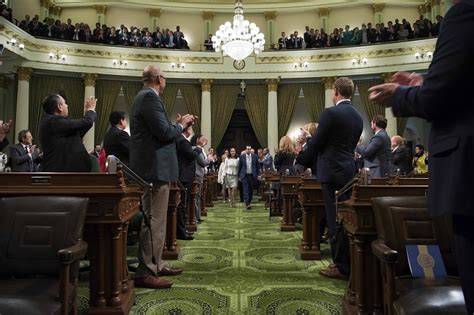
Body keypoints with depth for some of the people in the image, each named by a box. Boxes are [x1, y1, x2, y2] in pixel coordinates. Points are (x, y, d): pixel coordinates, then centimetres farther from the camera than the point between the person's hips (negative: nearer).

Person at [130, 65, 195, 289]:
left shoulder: (145, 96, 19)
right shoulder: (150, 97, -13)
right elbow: (163, 132, -21)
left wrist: (179, 125, 14)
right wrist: (181, 125, -3)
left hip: (152, 167, 11)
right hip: (155, 168, -11)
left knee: (155, 219, 17)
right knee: (154, 220, -6)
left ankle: (155, 264, 28)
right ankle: (145, 273, 1)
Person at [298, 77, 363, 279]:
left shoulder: (330, 113, -12)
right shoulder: (357, 117, 12)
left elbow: (316, 142, -10)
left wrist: (303, 160, 7)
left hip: (331, 171, -8)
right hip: (349, 170, 8)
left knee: (335, 219, -2)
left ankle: (341, 266, 4)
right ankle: (349, 261, 24)